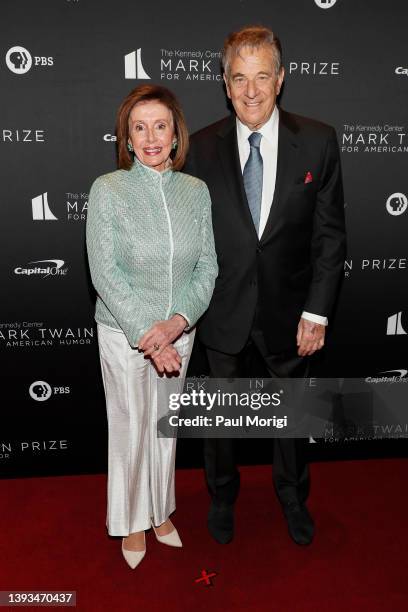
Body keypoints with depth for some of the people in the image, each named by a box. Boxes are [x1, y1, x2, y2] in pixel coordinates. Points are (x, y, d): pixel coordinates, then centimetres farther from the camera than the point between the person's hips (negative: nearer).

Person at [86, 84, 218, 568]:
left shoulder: (196, 191, -2)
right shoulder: (108, 189, -11)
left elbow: (207, 267, -3)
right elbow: (105, 272, -14)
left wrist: (176, 323, -17)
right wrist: (147, 335, -19)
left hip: (178, 332, 3)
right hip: (123, 333, -3)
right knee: (130, 428, 13)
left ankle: (160, 511, 42)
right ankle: (131, 520, 37)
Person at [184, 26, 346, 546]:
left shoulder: (317, 142, -6)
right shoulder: (201, 148, -5)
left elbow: (330, 234, -5)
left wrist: (317, 311, -9)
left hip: (288, 312, 0)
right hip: (224, 314, 0)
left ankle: (293, 495, 48)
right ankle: (222, 495, 47)